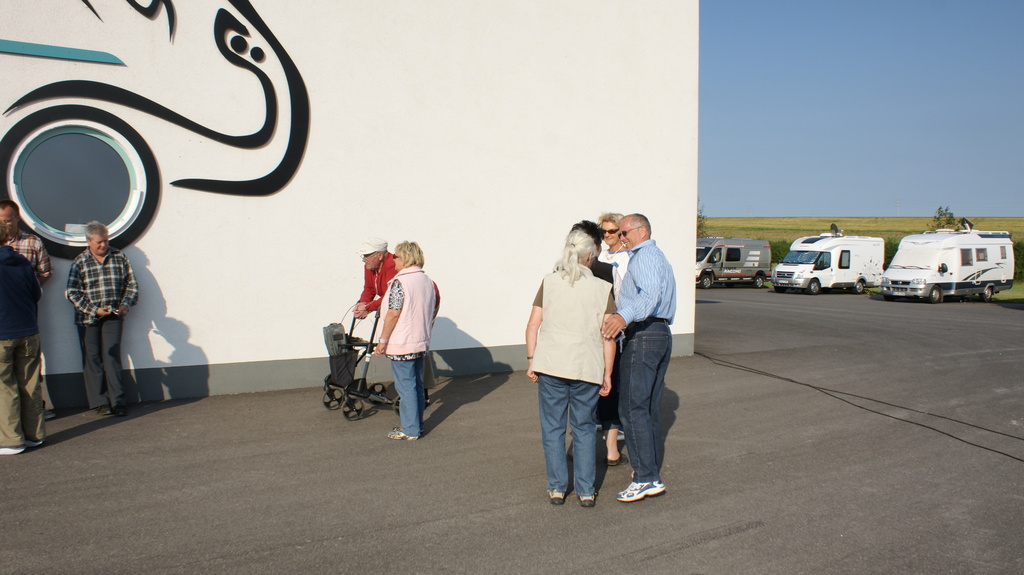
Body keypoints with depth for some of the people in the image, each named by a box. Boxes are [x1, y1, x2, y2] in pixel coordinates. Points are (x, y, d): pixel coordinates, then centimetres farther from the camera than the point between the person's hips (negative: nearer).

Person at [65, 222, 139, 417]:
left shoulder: (119, 258, 3)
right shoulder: (80, 262, -2)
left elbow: (132, 284, 8)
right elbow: (71, 292, -6)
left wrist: (125, 305, -7)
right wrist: (95, 310, -13)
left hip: (114, 316, 0)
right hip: (87, 318, 0)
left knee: (112, 357, -3)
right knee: (92, 358, 2)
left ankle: (118, 401, -1)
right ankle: (100, 402, 9)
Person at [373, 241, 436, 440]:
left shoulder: (400, 282, -16)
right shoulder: (428, 281, 9)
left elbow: (394, 313, -20)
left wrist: (383, 340, -13)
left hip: (402, 344, -8)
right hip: (422, 342, 8)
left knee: (406, 386, -1)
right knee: (417, 385, 15)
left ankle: (410, 430, 5)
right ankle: (417, 425, 24)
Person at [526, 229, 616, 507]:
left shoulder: (549, 282, 1)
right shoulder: (602, 288, -1)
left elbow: (533, 324, -1)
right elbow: (608, 336, -3)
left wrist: (531, 360, 7)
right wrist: (607, 374, 4)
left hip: (551, 364, 0)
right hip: (587, 367, 0)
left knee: (552, 428, 11)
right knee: (584, 429, 13)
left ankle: (557, 488, 18)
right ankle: (586, 491, 18)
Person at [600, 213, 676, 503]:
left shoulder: (644, 256, -8)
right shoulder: (659, 257, 25)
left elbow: (650, 294, -27)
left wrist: (624, 316, -44)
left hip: (642, 335, -11)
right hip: (662, 334, 11)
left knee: (632, 407, -12)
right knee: (650, 407, 13)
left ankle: (646, 478, -13)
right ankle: (652, 469, 20)